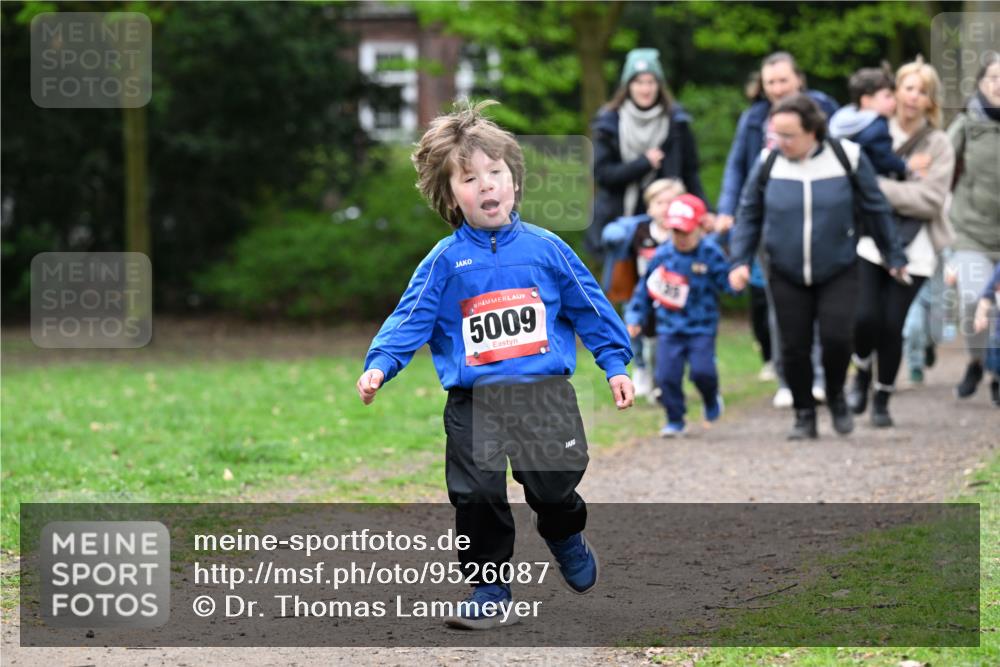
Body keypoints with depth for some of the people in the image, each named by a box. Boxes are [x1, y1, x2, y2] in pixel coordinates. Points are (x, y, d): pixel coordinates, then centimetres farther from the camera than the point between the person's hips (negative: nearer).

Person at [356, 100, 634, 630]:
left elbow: (590, 308, 12)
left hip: (545, 393, 0)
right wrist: (379, 366, -15)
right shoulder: (444, 262, 2)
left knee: (554, 486, 1)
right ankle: (489, 591, 13)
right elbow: (411, 319, -1)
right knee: (478, 496, -2)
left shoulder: (545, 248, 4)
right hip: (473, 403, 0)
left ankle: (567, 538, 37)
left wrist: (615, 364, 12)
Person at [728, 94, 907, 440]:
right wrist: (740, 261, -2)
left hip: (838, 272, -1)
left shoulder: (847, 158, -8)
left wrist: (894, 256, 11)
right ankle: (804, 415, 18)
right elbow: (748, 215, 7)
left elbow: (876, 210, 4)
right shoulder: (768, 163, -5)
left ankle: (836, 396, 13)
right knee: (794, 347, 1)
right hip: (787, 276, 1)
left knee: (836, 337, -15)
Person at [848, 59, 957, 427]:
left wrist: (879, 188, -14)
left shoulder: (938, 145, 1)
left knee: (892, 326, 0)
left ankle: (882, 399, 19)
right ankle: (862, 374, 17)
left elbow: (930, 199, -9)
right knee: (865, 317, -14)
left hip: (912, 248, 0)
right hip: (869, 241, 0)